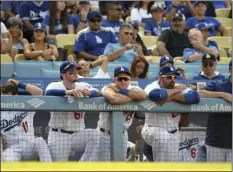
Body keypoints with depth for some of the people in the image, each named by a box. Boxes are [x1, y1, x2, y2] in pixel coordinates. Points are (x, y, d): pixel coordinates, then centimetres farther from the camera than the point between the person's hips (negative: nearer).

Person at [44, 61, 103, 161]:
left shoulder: (83, 86, 5)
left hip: (78, 134, 3)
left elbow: (98, 93, -12)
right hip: (59, 135, -2)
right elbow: (48, 93, -28)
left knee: (94, 134, -26)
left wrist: (89, 93, -37)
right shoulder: (55, 86, -4)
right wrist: (67, 92, -45)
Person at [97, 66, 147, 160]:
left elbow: (143, 95, -27)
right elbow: (114, 99, -40)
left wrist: (120, 91, -26)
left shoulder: (133, 89, -3)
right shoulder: (109, 88, -16)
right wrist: (134, 97, -24)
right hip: (105, 134, -5)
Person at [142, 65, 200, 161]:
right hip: (154, 130, -6)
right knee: (162, 136, -40)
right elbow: (154, 95, -42)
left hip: (173, 134, 6)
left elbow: (195, 97, -22)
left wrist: (172, 97, -30)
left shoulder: (179, 88, -3)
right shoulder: (152, 87, -15)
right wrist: (176, 90, -25)